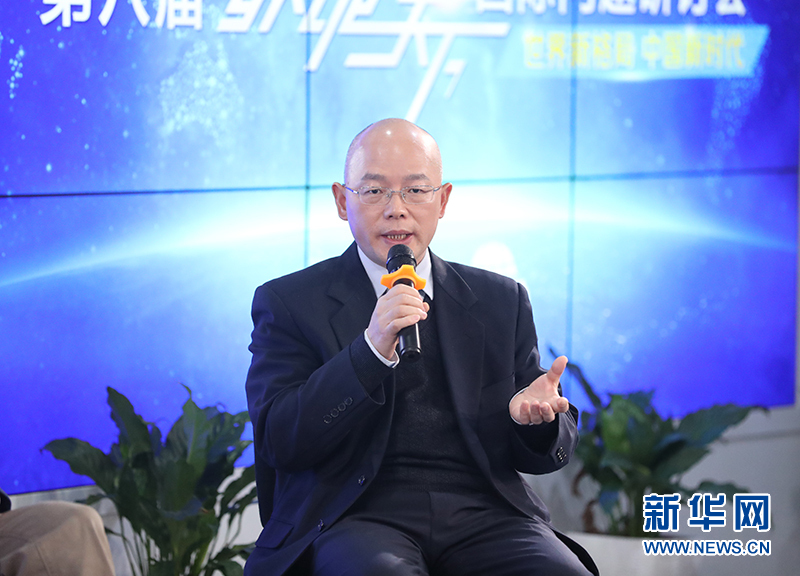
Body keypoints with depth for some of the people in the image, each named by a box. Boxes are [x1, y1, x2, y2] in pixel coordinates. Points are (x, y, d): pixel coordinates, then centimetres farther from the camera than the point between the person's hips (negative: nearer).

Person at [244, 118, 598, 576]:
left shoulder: (501, 301, 17)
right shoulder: (289, 303, 8)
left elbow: (553, 449, 17)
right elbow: (279, 443, -5)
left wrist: (532, 415, -8)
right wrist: (371, 350, -17)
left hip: (483, 514, 3)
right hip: (355, 516, -3)